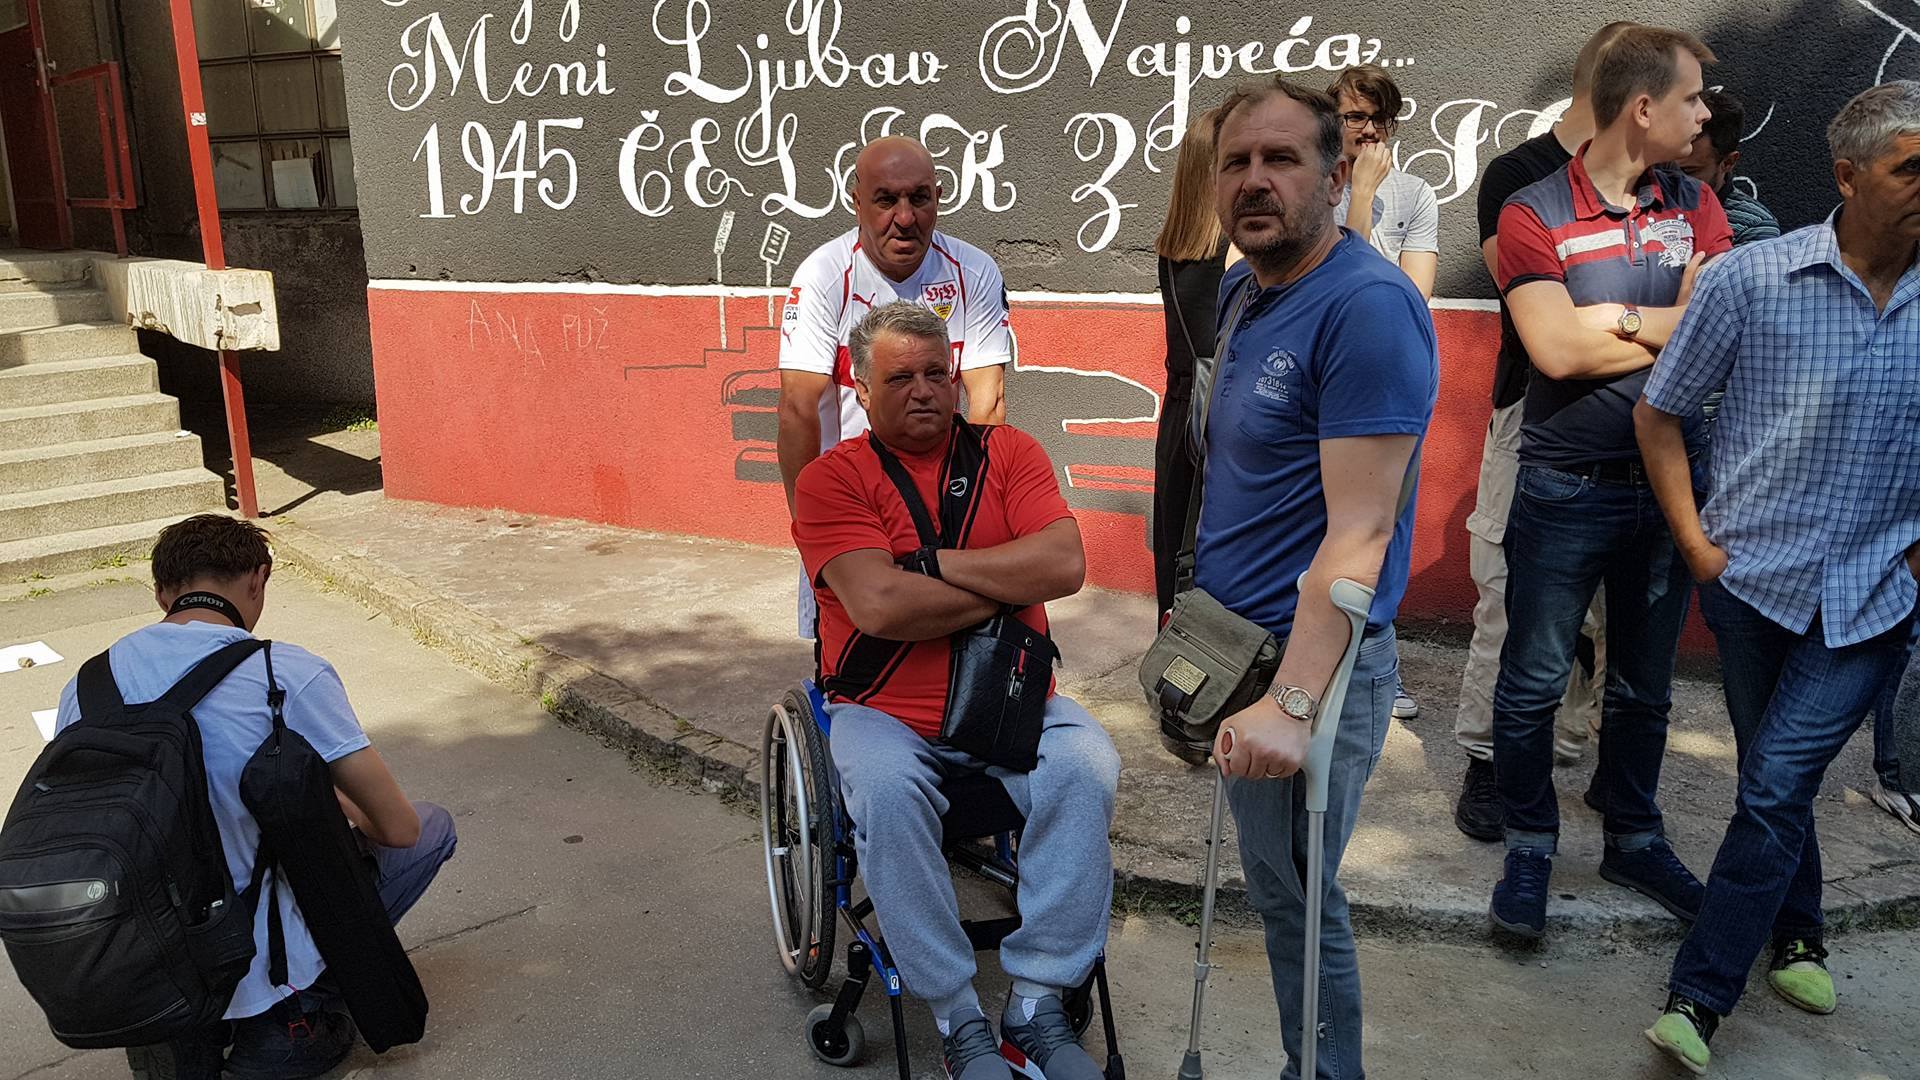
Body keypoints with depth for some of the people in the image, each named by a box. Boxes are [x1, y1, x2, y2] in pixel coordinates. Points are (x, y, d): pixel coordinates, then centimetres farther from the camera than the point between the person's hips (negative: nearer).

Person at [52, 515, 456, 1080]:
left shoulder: (83, 687, -1)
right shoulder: (289, 673, -18)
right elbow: (397, 828, -14)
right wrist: (338, 802, 10)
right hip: (259, 967, -6)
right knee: (431, 826, 10)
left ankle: (185, 1034, 19)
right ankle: (292, 1017, 4)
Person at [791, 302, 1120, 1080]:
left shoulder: (1009, 453, 7)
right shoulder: (832, 478, -1)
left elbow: (1065, 564, -9)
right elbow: (879, 606, -16)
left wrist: (932, 562, -11)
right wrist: (1009, 584, -8)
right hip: (885, 713, -2)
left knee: (1087, 767, -25)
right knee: (887, 791, -32)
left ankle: (1036, 1006, -12)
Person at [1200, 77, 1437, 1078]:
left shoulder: (1368, 304, -18)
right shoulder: (1239, 290, 9)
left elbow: (1358, 533, -23)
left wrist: (1292, 702, -27)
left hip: (1308, 659, -8)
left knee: (1297, 902, 7)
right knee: (1271, 886, 20)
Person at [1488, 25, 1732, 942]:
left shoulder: (1694, 206, 6)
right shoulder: (1534, 213, -8)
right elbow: (1557, 350, -20)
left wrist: (1616, 318, -15)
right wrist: (1675, 332, -9)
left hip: (1670, 480, 5)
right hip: (1567, 486, -4)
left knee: (1644, 684, 17)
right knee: (1533, 682, 4)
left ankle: (1633, 840, 34)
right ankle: (1530, 847, 22)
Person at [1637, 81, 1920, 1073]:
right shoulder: (1749, 278, -7)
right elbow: (1659, 412, 0)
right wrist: (1694, 540, -5)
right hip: (1756, 579, 0)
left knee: (1775, 785, -8)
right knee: (1774, 782, 15)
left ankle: (1697, 1000, 2)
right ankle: (1797, 938, 39)